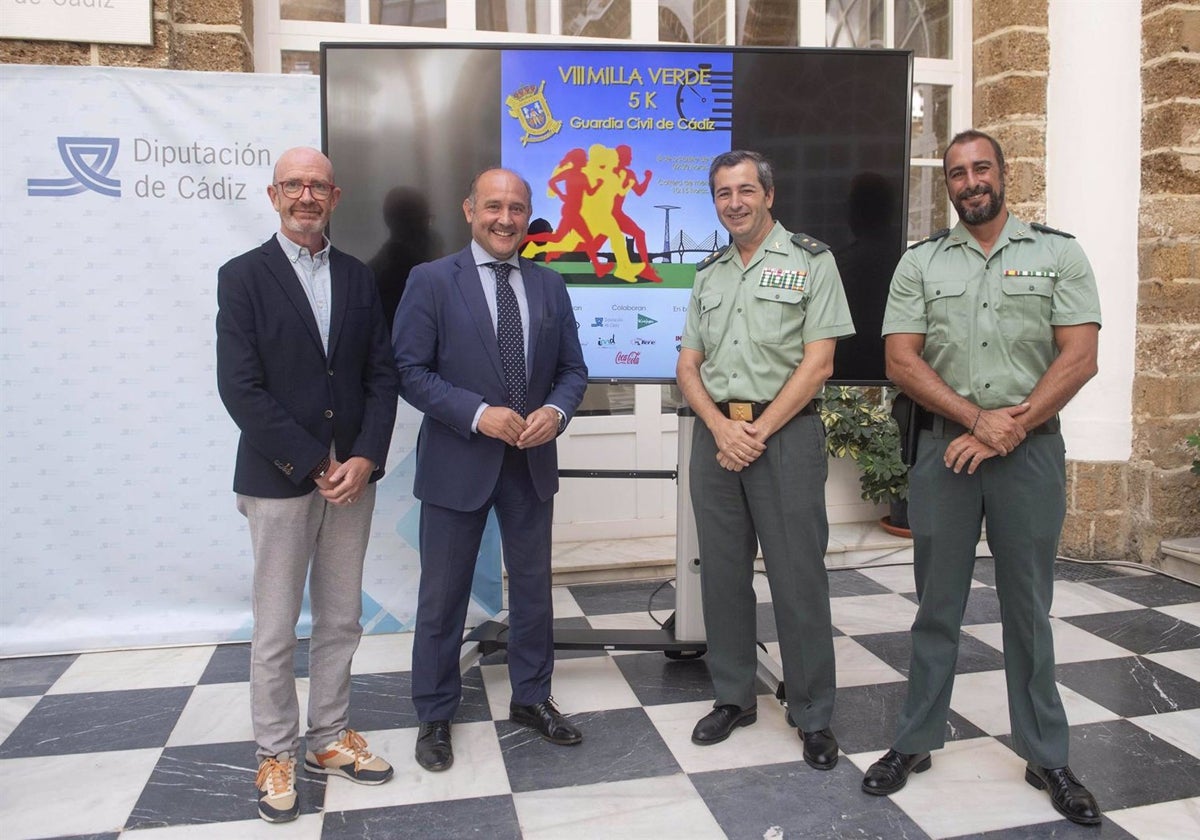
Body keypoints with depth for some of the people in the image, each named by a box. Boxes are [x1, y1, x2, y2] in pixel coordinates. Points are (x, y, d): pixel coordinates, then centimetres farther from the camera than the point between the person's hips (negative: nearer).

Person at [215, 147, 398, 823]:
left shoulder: (359, 277, 9)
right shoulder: (244, 276, -3)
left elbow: (381, 374, 5)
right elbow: (241, 388, -11)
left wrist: (365, 458, -8)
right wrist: (312, 466, -14)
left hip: (352, 476, 4)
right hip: (280, 481, -4)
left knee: (342, 620, 13)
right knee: (276, 629, 7)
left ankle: (330, 737, 29)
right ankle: (277, 754, 24)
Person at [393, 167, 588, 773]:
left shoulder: (548, 285, 7)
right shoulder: (431, 281, -6)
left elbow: (572, 368, 9)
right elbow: (410, 371, -10)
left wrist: (556, 410, -12)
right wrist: (478, 414, -20)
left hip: (531, 460, 4)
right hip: (457, 462, -4)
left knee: (533, 586, 15)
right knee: (443, 595, 8)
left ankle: (531, 699, 35)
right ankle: (435, 716, 26)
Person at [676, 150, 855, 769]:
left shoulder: (810, 261, 1)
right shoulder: (709, 275, 16)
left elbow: (817, 363, -7)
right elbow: (688, 365, 11)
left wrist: (759, 430, -13)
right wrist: (721, 427, -7)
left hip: (785, 432, -5)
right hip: (716, 433, 5)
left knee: (798, 577, -1)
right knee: (722, 572, 10)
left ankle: (813, 715, 14)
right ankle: (733, 698, 25)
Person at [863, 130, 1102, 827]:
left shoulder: (1058, 253, 4)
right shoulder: (920, 262, 6)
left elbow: (1079, 357, -5)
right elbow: (901, 360, -2)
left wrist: (1008, 431, -13)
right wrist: (978, 419, -13)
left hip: (1031, 449, -1)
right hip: (945, 448, 1)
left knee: (1029, 607, 8)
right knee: (938, 605, 9)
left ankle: (1047, 757, 23)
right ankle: (917, 742, 22)